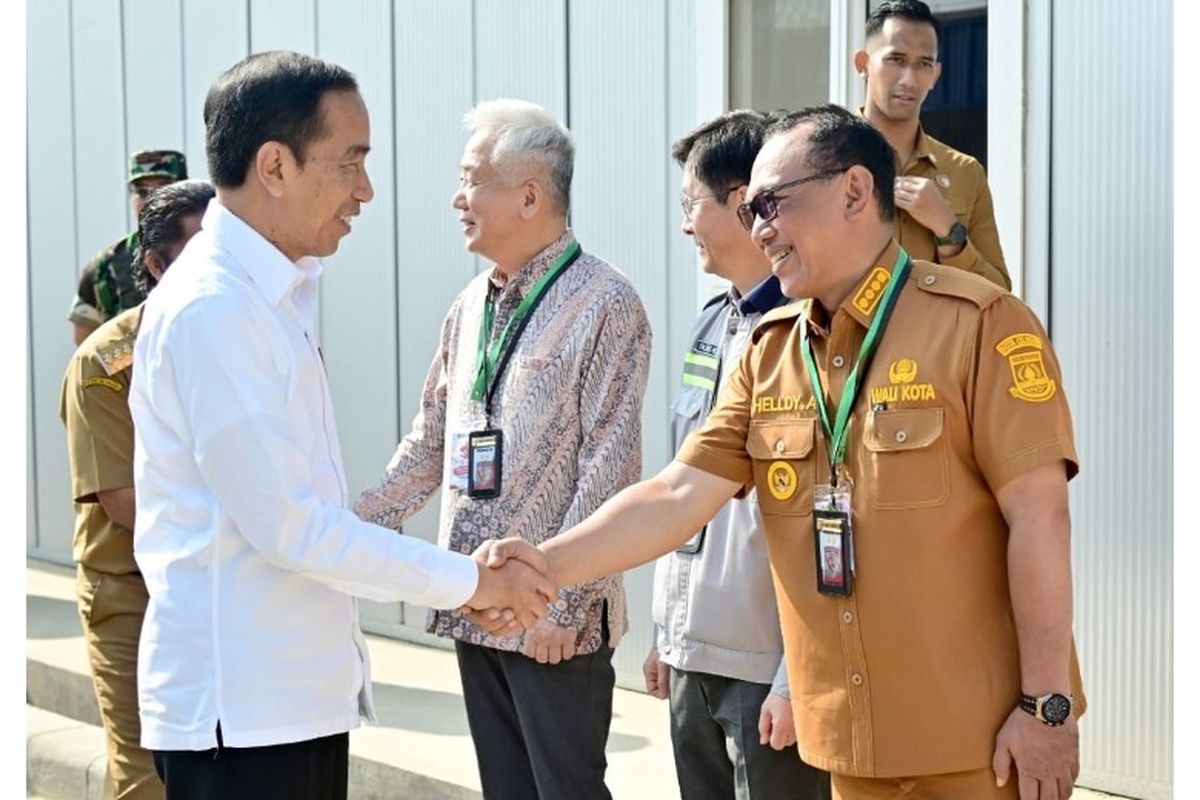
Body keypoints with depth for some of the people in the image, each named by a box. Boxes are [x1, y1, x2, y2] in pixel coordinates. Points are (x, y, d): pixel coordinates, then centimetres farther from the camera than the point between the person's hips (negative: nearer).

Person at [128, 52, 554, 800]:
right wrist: (466, 580, -14)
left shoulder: (275, 297, 13)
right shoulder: (212, 307, -17)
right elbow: (281, 519, -20)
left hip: (299, 692, 9)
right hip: (241, 704, -9)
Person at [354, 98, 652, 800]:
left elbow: (608, 470, -15)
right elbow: (429, 445, 18)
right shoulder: (472, 306, 12)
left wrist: (562, 602, -18)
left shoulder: (604, 304, -10)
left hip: (557, 621, -7)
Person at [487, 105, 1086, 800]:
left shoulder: (976, 324, -10)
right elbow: (680, 494, 2)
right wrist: (550, 563, -12)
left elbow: (1039, 514, -12)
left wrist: (1048, 703, -14)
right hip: (852, 740, 5)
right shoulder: (768, 352, 8)